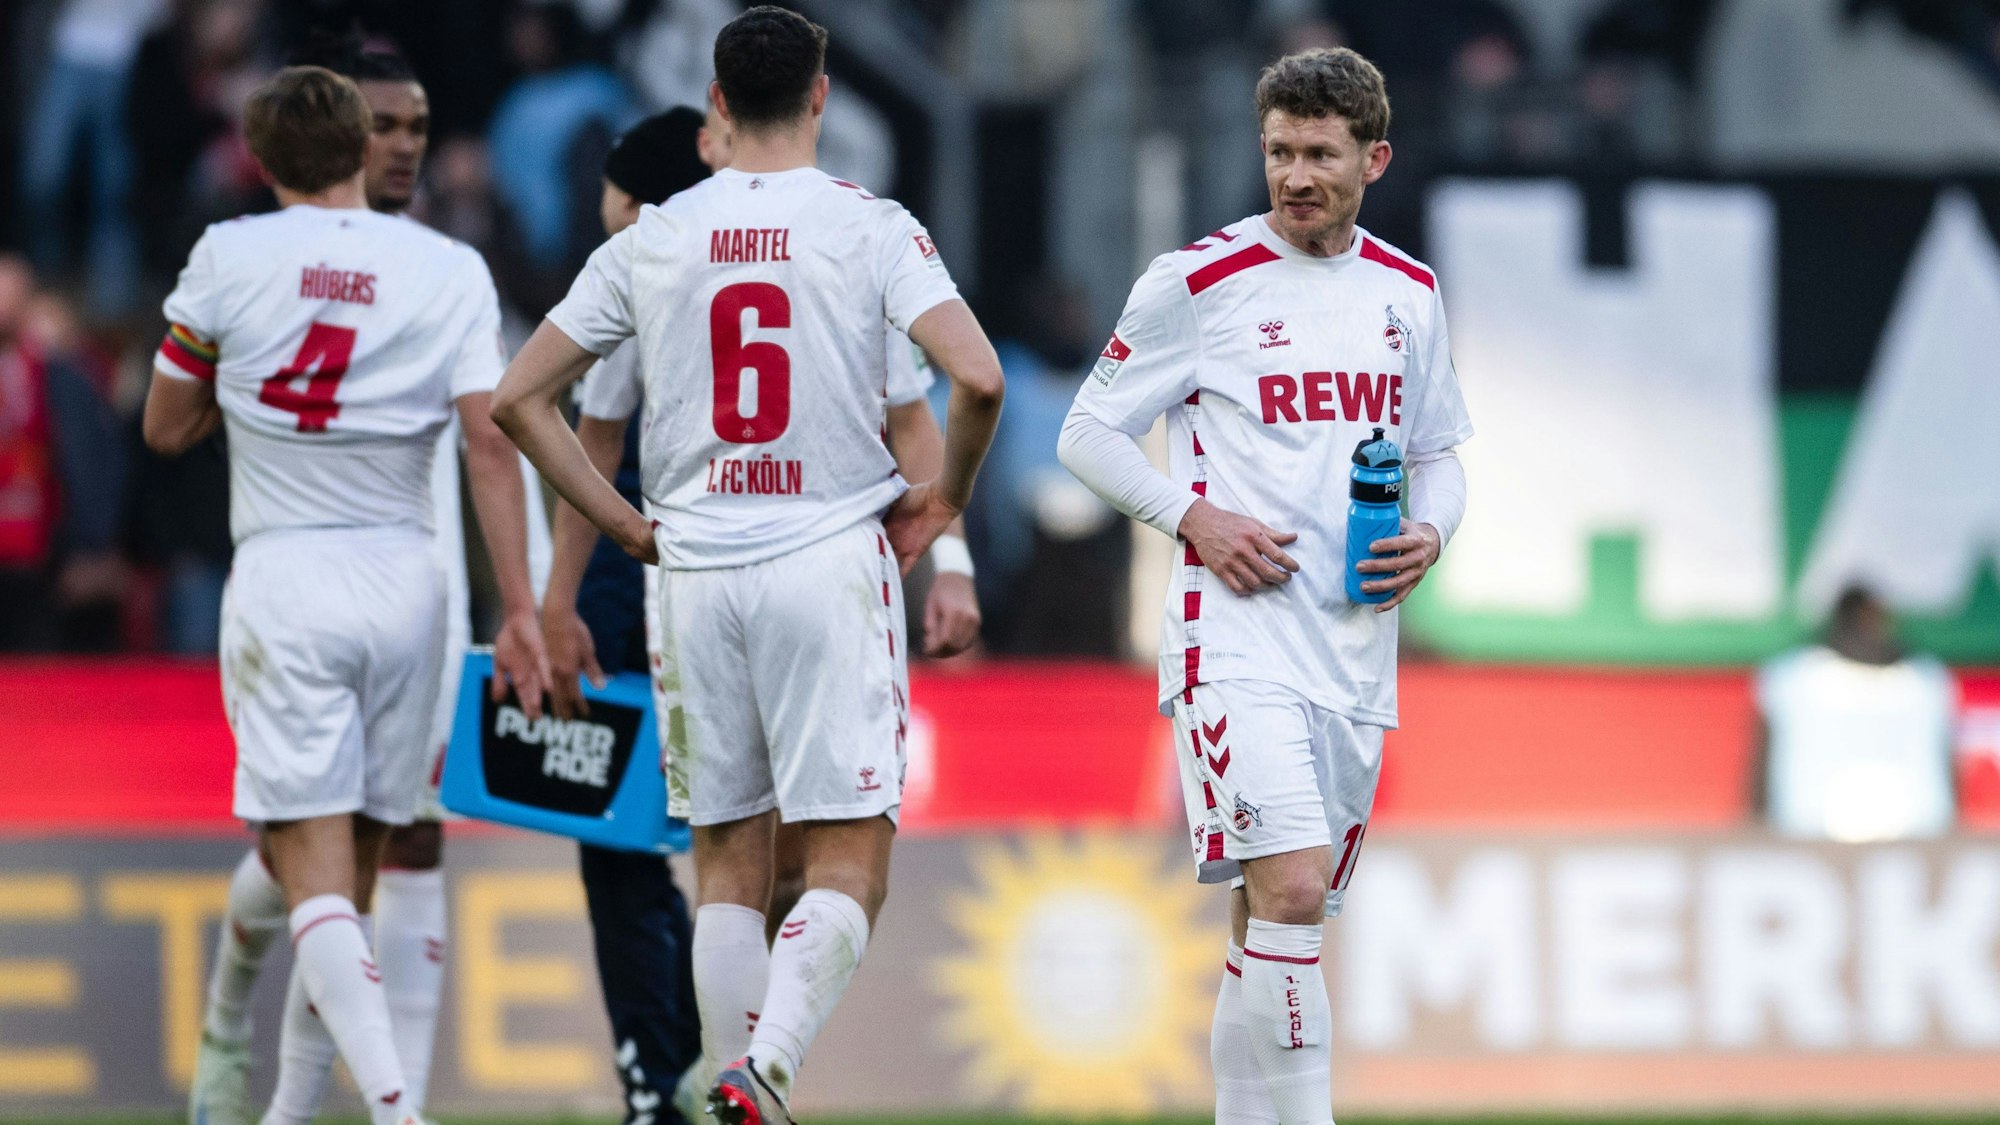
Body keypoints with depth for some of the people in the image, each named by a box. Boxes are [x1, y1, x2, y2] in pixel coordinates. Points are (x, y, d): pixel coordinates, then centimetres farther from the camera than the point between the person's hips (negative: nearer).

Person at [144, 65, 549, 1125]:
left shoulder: (230, 258, 0)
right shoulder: (451, 271, 2)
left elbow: (165, 428, 9)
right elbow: (491, 445, -3)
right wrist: (520, 611, -2)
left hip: (283, 577, -3)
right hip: (403, 578, 3)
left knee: (311, 863, -7)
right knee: (355, 863, 14)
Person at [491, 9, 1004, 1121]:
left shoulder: (652, 240, 6)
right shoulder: (869, 227, -4)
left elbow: (519, 400, 7)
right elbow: (977, 378, -15)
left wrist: (626, 525, 13)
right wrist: (949, 494, 3)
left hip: (696, 571, 3)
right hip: (832, 559, -3)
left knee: (731, 859, 11)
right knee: (850, 860, -1)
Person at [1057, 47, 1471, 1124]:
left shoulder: (1407, 292, 12)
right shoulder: (1199, 279, -4)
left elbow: (1438, 451, 23)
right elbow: (1088, 432, 1)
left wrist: (1428, 532, 1)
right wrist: (1195, 519, -14)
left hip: (1354, 647, 6)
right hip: (1236, 631, -6)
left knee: (1279, 922, 11)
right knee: (1288, 891, -20)